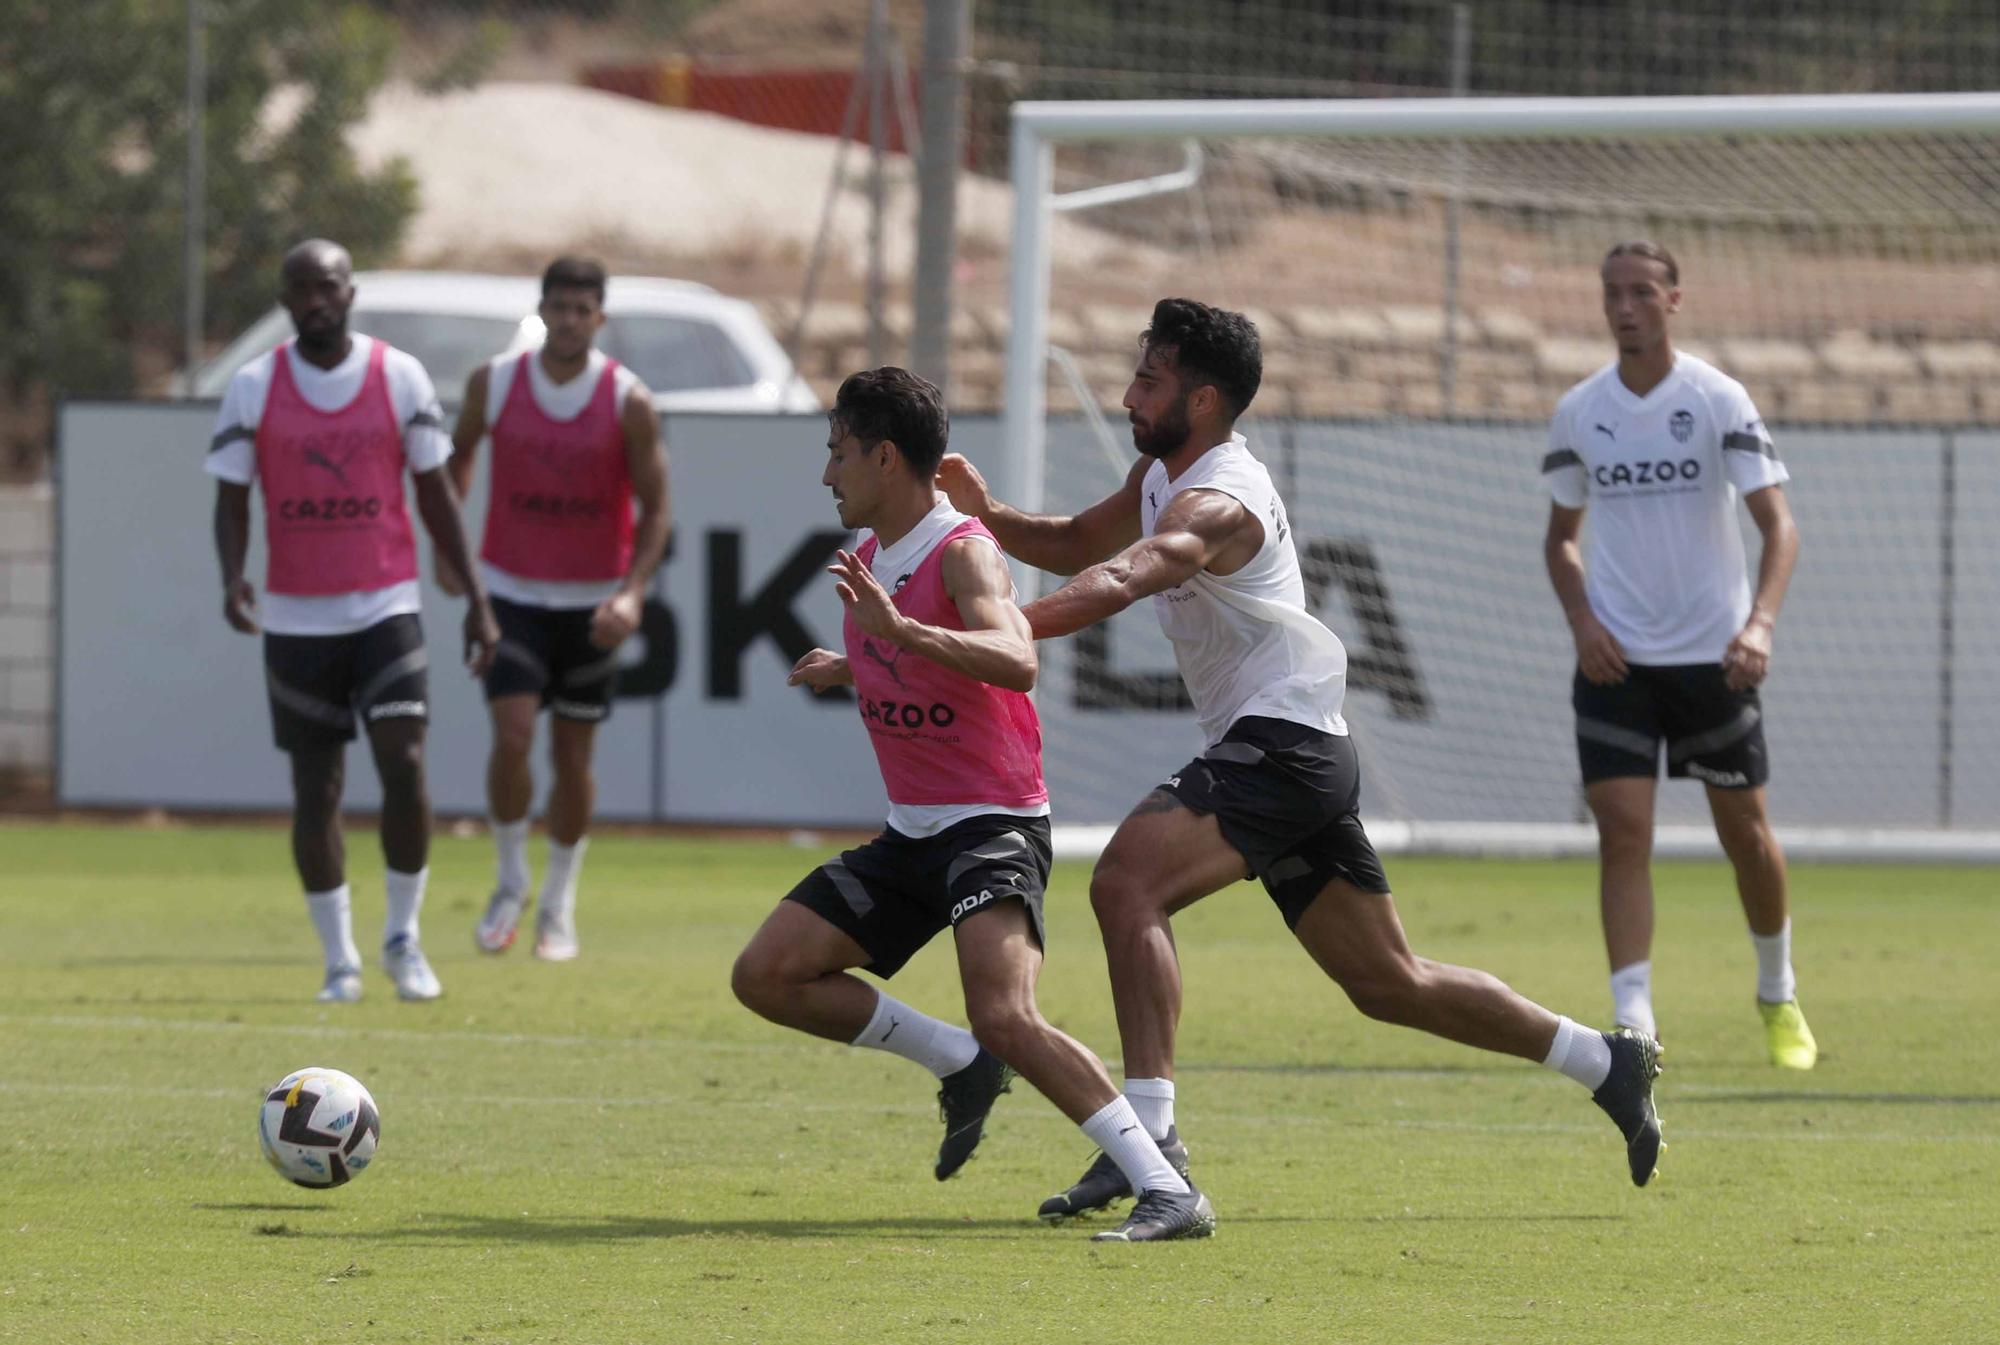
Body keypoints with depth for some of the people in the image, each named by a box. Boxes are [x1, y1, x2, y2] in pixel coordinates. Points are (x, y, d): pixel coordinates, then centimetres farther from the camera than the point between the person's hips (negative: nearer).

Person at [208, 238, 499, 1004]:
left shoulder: (400, 377, 0)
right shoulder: (254, 388, 0)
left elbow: (435, 492, 6)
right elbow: (231, 499, 3)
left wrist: (474, 597, 2)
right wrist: (232, 577, -17)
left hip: (386, 607, -1)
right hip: (297, 618, 1)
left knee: (404, 763, -15)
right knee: (315, 789, 3)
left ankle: (403, 938, 3)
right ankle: (339, 961, 13)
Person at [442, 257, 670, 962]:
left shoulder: (629, 403, -10)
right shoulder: (493, 384, -5)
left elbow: (655, 511, -6)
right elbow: (457, 458, 14)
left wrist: (632, 592, -20)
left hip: (591, 603, 0)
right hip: (512, 591, 0)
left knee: (573, 755, 6)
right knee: (512, 735, -15)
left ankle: (559, 905, 21)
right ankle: (511, 882, 5)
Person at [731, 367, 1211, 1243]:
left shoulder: (962, 553, -16)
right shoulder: (870, 558, 11)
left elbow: (1015, 662, -37)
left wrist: (901, 629, -47)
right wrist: (851, 668, 25)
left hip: (993, 825, -9)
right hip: (911, 834, 9)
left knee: (1005, 1019, -29)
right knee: (767, 976, 3)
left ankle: (1168, 1192, -27)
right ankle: (959, 1065, 14)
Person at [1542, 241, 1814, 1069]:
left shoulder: (1718, 401, -7)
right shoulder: (1578, 412, 3)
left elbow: (1777, 523, -12)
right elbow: (1561, 534, 15)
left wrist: (1760, 623, -28)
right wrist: (1581, 620, -4)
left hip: (1712, 656, -2)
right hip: (1616, 658, 2)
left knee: (1746, 836, 7)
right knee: (1622, 831, -11)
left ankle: (1778, 998, 30)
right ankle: (1633, 1023, -12)